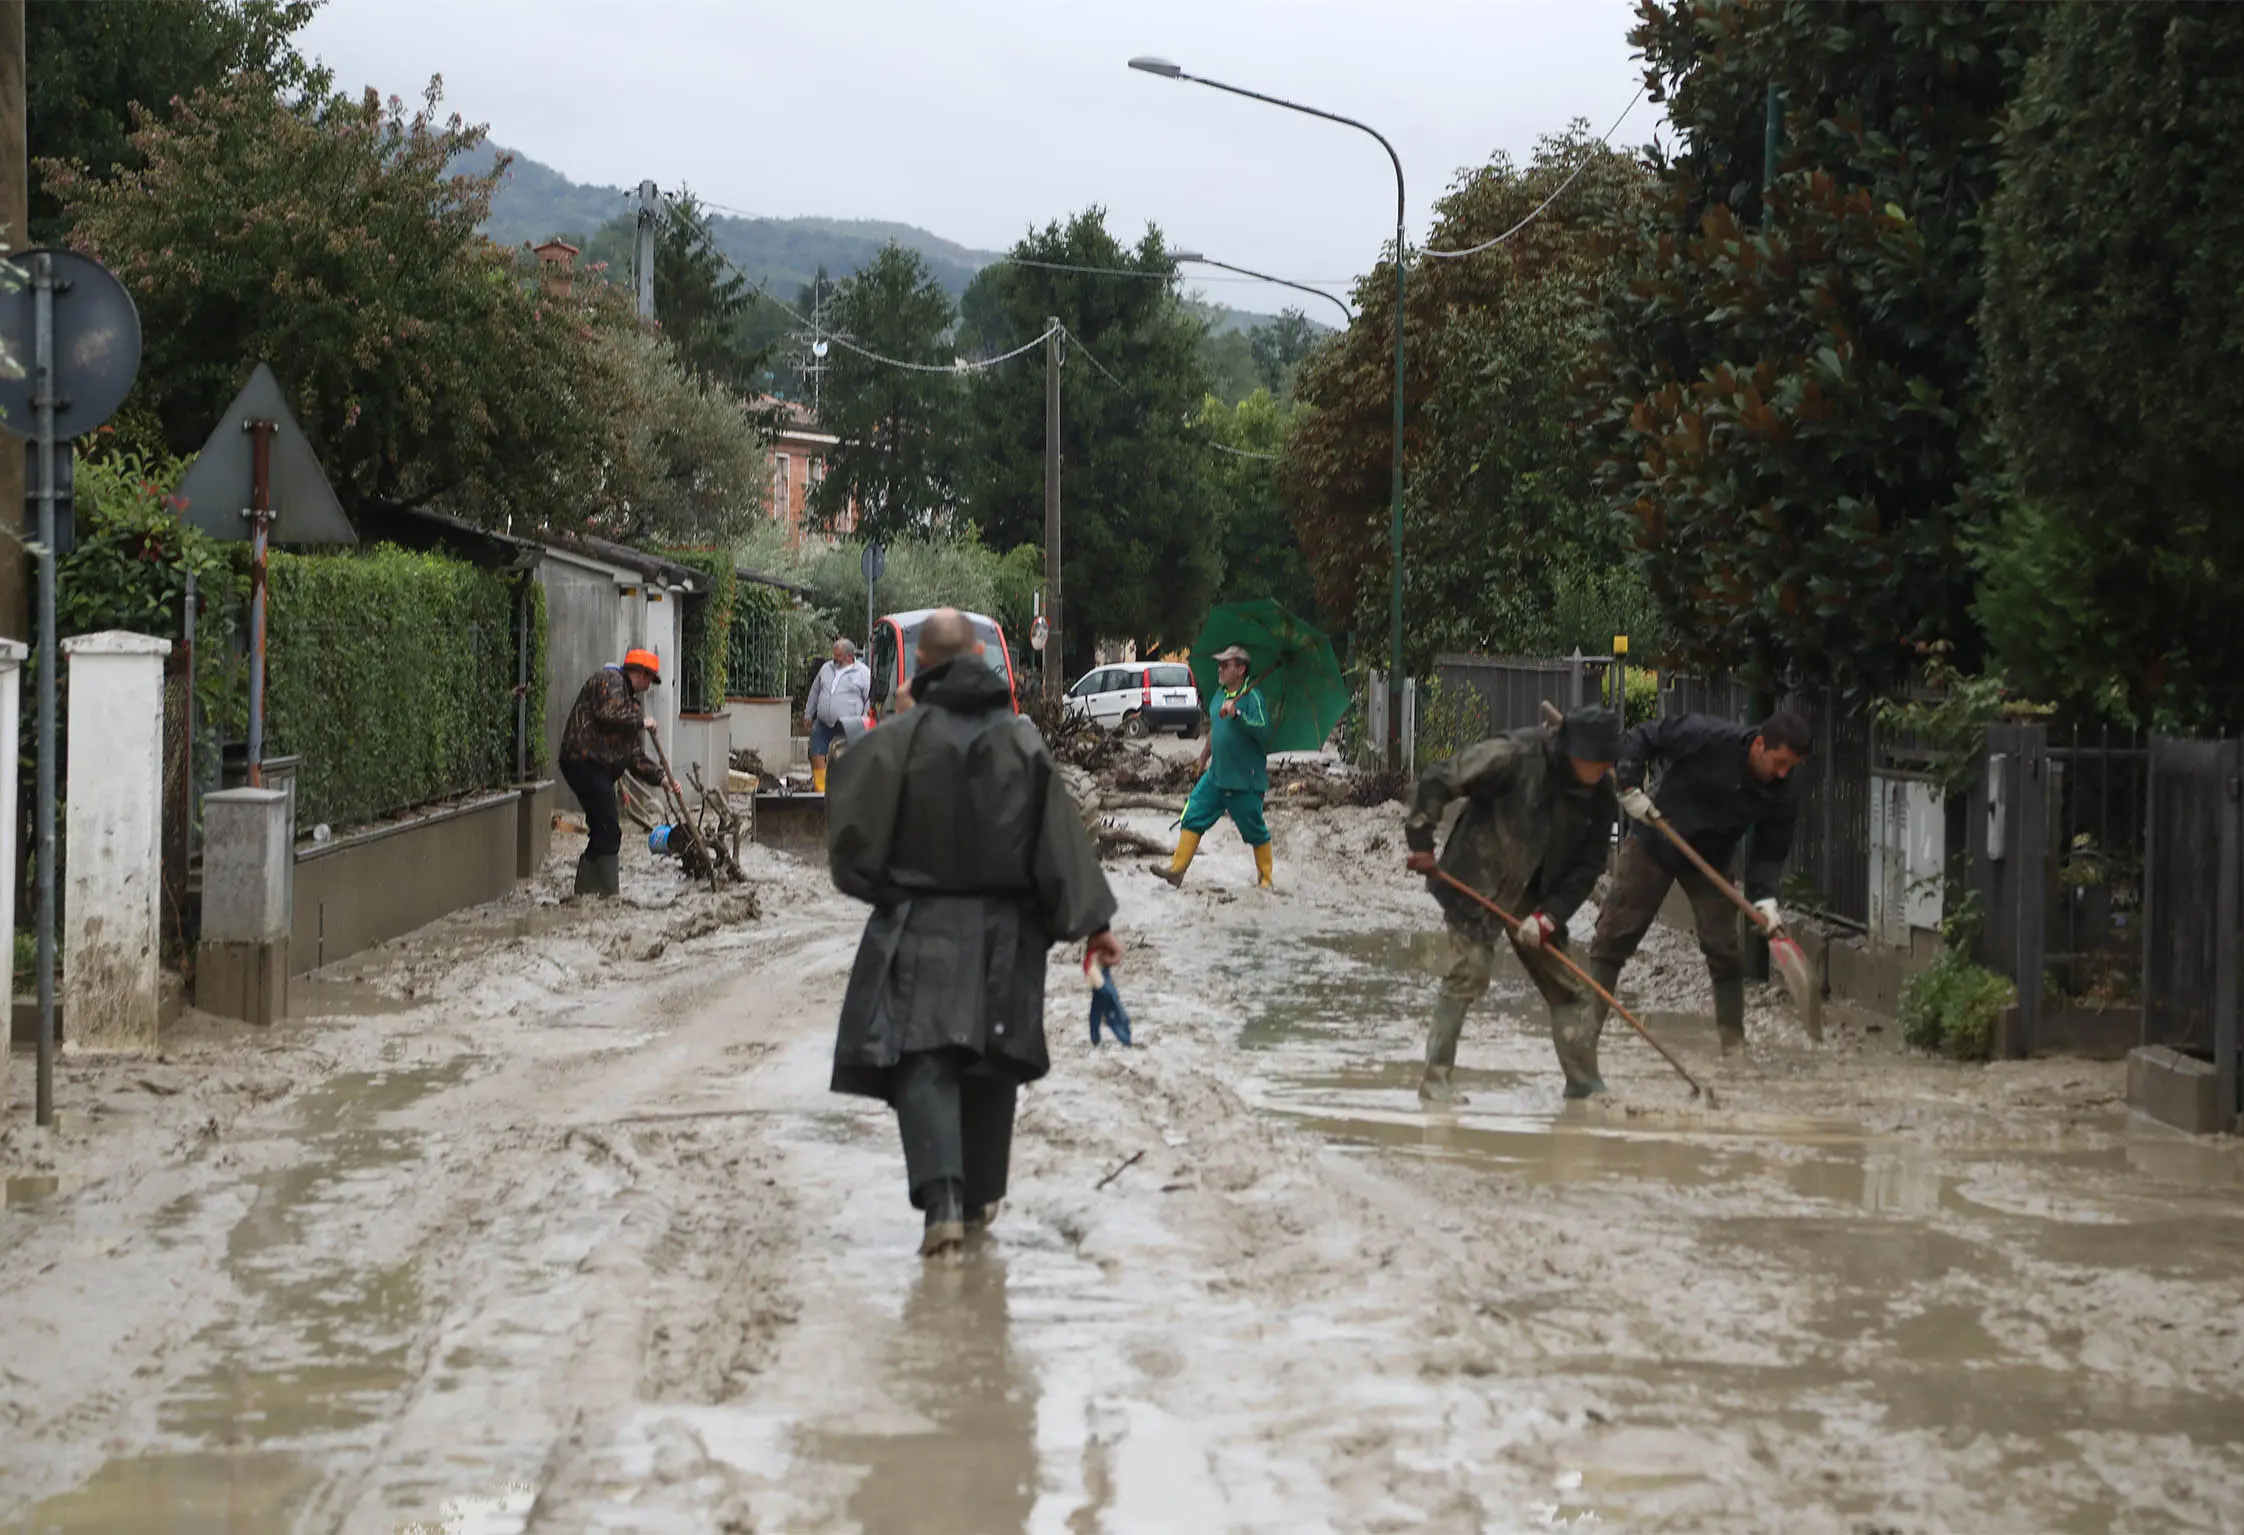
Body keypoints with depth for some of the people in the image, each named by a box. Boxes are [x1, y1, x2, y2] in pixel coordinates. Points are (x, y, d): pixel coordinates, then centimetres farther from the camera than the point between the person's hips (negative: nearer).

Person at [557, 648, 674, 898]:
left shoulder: (632, 700, 26)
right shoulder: (609, 681, -2)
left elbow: (633, 756, 25)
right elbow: (609, 714, -22)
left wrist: (659, 777, 14)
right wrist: (641, 721, -7)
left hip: (600, 768, 10)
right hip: (584, 762, -10)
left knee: (603, 831, 10)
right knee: (608, 831, -13)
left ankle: (586, 890, 15)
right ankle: (607, 893, -14)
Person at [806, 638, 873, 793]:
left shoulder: (863, 673, -4)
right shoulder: (826, 669, 12)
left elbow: (870, 700, -4)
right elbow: (815, 692, 22)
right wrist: (808, 714, 23)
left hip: (848, 728, -5)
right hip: (823, 725, 5)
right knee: (817, 757, 2)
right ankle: (820, 790, 11)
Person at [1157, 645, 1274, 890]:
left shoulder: (1252, 698, -13)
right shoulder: (1220, 695, 11)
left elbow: (1264, 732, -26)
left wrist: (1237, 714, -36)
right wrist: (1203, 759, 30)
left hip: (1245, 782, -7)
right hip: (1216, 776, 7)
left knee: (1255, 831, 4)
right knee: (1193, 818, 0)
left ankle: (1265, 877, 19)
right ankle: (1177, 868, 2)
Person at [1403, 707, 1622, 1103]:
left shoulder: (1599, 797, -6)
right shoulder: (1516, 756, -23)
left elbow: (1588, 868, -2)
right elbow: (1437, 781, -20)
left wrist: (1548, 915, -13)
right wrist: (1421, 844, -19)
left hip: (1536, 897, 6)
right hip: (1478, 883, -6)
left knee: (1566, 985, 7)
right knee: (1469, 973, -15)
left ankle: (1584, 1081, 18)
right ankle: (1435, 1076, -6)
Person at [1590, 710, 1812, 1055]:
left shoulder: (1783, 794, -17)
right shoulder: (1706, 737, -28)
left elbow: (1770, 853, -10)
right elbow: (1644, 736, -16)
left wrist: (1764, 896, -25)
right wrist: (1629, 787, -24)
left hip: (1711, 860, 2)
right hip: (1652, 844, -2)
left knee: (1725, 949, -4)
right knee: (1613, 936, -2)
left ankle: (1735, 1043, 5)